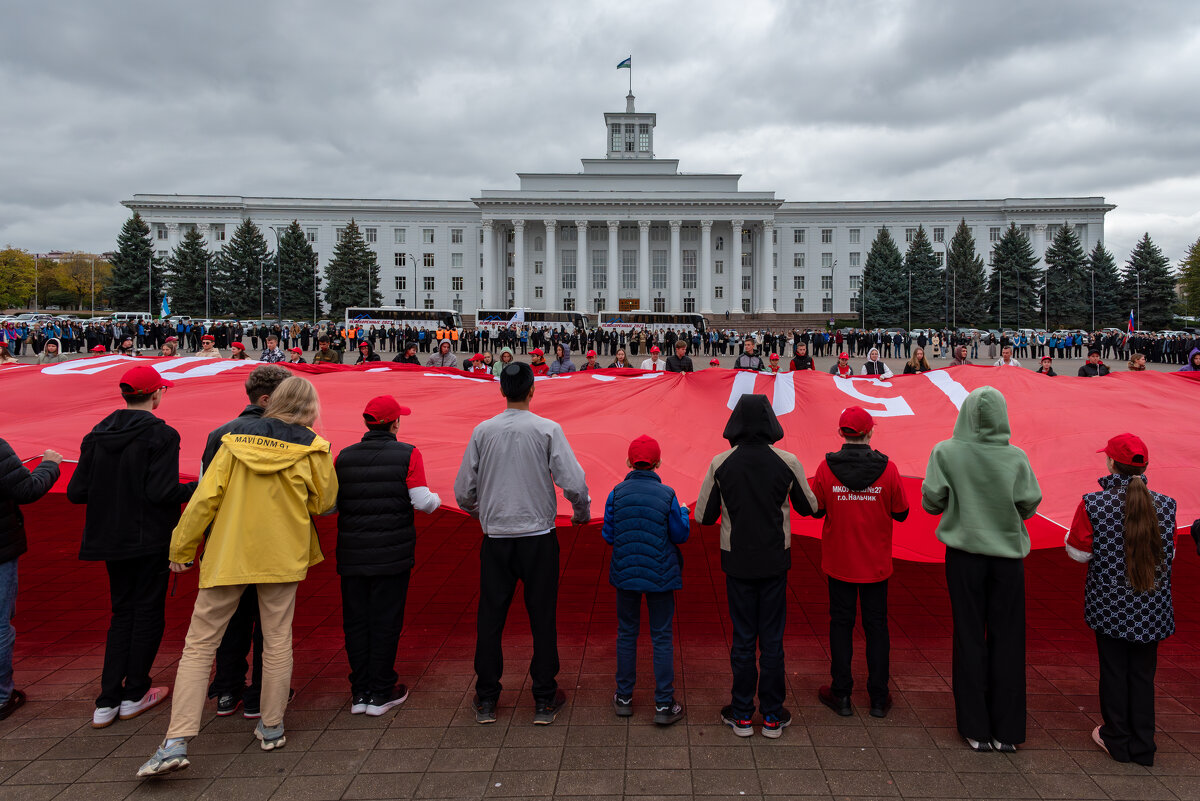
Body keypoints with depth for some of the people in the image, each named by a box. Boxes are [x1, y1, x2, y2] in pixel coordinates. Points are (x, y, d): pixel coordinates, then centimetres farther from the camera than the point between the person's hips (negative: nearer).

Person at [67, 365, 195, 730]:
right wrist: (197, 487, -6)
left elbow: (76, 492, 1)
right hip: (150, 539, -6)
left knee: (122, 612, 17)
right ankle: (134, 695, 19)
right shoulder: (160, 435, -16)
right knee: (148, 611, 9)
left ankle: (106, 702, 16)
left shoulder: (96, 435, 2)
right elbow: (161, 493, -22)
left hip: (111, 539, 6)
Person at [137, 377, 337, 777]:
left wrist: (181, 549, 6)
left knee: (199, 645, 7)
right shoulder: (311, 447, -5)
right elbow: (325, 502, 2)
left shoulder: (237, 438, 0)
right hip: (282, 556, 0)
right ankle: (272, 728, 23)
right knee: (277, 642, 13)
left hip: (228, 556, 1)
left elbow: (205, 497, -2)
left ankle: (176, 742, 0)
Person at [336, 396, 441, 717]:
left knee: (355, 622, 12)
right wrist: (436, 499, 11)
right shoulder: (407, 455, -7)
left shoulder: (343, 457, 2)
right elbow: (422, 501, -11)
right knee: (385, 621, 7)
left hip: (352, 554, 3)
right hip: (392, 554, -3)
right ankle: (381, 693, 15)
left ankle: (360, 693, 21)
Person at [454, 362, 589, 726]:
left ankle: (486, 700, 23)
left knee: (490, 616, 12)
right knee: (542, 617, 10)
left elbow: (463, 492, 3)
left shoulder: (483, 431, -1)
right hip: (539, 537, -2)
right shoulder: (548, 430, -8)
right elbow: (574, 484, -13)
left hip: (495, 537, 2)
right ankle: (545, 700, 19)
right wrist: (582, 512, 8)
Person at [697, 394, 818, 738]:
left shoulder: (720, 464, -10)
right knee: (772, 638, 10)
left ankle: (742, 715, 19)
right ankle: (772, 716, 20)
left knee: (742, 637, 10)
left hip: (737, 561, 0)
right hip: (775, 560, 0)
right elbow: (810, 508, 6)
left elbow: (703, 515, -3)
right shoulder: (788, 463, -9)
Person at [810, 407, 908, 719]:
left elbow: (816, 509, -1)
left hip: (838, 561, 0)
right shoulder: (887, 468, -10)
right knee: (876, 625, 12)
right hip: (875, 563, 1)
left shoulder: (826, 468, -11)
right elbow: (901, 513, -2)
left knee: (841, 623, 11)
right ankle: (879, 698, 20)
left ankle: (841, 695, 17)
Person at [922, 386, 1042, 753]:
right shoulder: (1016, 457, -8)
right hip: (1007, 556, 0)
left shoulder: (946, 452, -9)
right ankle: (1006, 731, 18)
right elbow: (1030, 505, -5)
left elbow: (931, 502, -9)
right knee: (1007, 640, 10)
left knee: (970, 639, 9)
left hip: (964, 555, 0)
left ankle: (977, 729, 16)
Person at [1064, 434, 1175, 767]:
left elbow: (1078, 552, -9)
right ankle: (1142, 745, 20)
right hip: (1152, 607, 3)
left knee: (1113, 670, 10)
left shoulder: (1093, 504, -15)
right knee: (1143, 673, 12)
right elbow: (1169, 554, 6)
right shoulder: (1165, 505, -5)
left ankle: (1116, 739, 22)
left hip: (1109, 603, -2)